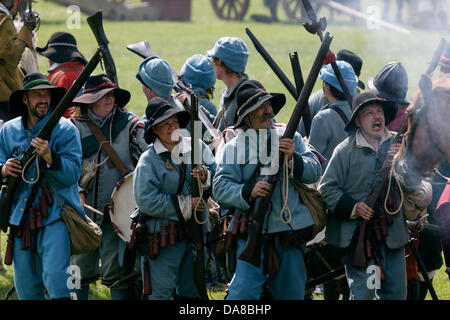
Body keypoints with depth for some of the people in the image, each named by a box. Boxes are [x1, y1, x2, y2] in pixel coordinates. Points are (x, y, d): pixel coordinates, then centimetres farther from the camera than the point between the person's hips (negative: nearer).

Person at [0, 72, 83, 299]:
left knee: (55, 278, -18)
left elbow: (72, 174, -10)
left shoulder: (65, 129, -2)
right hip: (21, 217, 4)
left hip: (55, 214, -4)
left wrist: (49, 157, -26)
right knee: (26, 286, 9)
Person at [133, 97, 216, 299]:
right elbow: (146, 201, -16)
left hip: (195, 233, 5)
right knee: (160, 292, -4)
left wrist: (205, 178, -16)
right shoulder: (149, 160, -8)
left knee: (191, 291, 14)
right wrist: (185, 205, -15)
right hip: (163, 235, -5)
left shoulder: (197, 148, 6)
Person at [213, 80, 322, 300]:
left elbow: (314, 172, 1)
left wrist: (293, 158, -17)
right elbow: (220, 187, -5)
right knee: (244, 292, -12)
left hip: (291, 231, 3)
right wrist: (248, 192, -22)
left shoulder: (290, 138, 9)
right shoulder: (234, 147, 3)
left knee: (291, 292, 10)